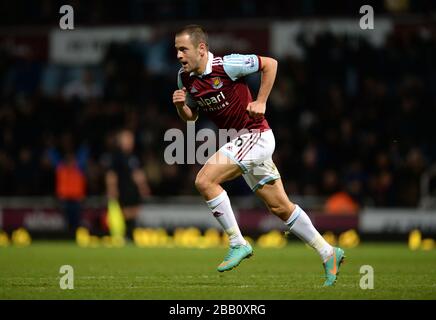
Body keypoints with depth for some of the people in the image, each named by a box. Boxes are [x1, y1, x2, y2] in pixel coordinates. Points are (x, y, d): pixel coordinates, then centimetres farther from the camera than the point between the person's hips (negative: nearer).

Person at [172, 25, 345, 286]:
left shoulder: (226, 65, -18)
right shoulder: (185, 78, 3)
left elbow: (270, 63, -9)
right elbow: (191, 116, 15)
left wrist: (261, 102, -12)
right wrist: (180, 105, -6)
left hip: (255, 135, -8)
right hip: (240, 141, 8)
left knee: (205, 180, -21)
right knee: (280, 206, 10)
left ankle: (238, 243, -12)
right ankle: (328, 253, 20)